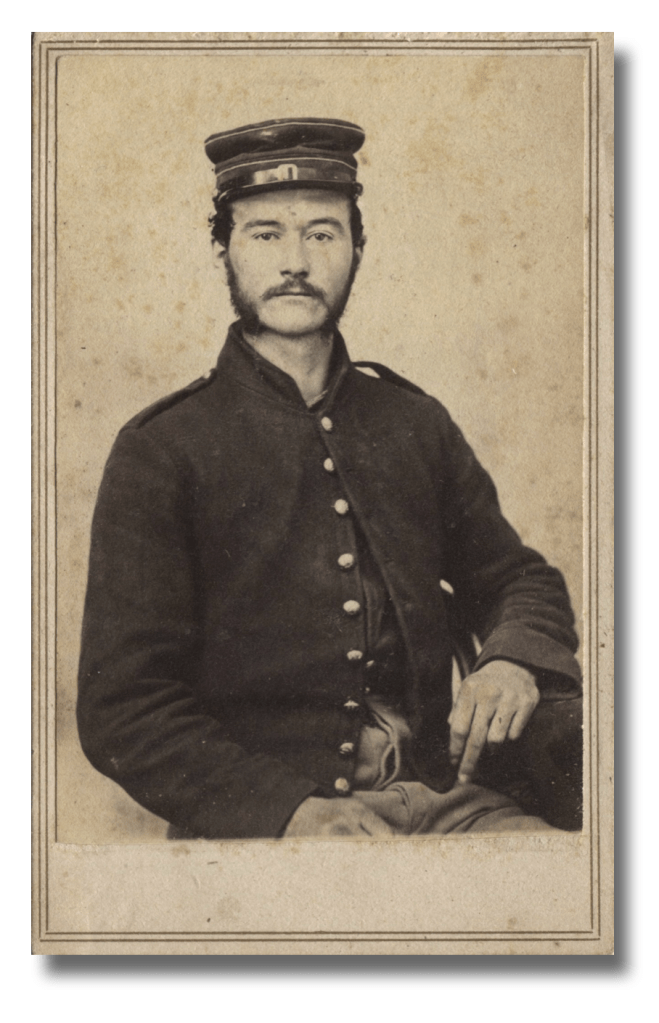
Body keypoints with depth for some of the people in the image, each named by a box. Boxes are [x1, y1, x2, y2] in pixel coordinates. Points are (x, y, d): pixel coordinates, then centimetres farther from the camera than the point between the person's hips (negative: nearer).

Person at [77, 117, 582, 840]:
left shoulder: (414, 423, 14)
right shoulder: (157, 453, 0)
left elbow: (519, 578, 25)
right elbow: (121, 710, -4)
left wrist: (514, 660, 0)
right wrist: (286, 808, -19)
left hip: (437, 798, 4)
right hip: (247, 821, -4)